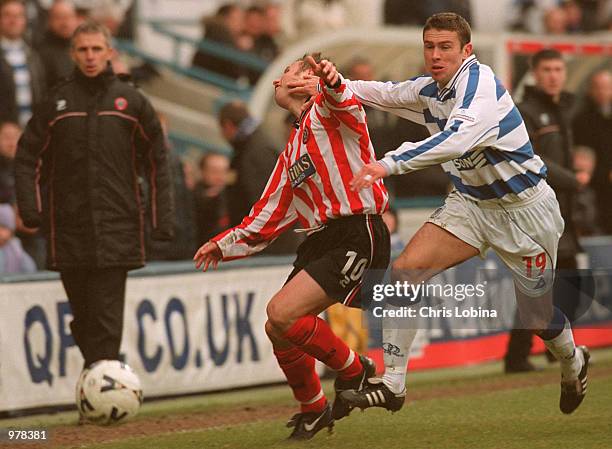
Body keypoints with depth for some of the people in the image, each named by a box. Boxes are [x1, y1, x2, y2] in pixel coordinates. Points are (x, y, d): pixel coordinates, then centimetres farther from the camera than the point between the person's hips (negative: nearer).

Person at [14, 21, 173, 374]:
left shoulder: (131, 100, 6)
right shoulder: (57, 101, 8)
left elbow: (156, 160, 9)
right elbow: (29, 156, 9)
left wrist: (163, 217, 2)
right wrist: (30, 206, -5)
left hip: (117, 225, -2)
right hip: (68, 225, 2)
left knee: (106, 312, -11)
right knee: (82, 312, 5)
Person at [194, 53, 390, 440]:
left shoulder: (328, 112, -1)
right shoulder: (291, 154, 26)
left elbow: (344, 103, -28)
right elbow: (268, 217, 30)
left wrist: (331, 80, -51)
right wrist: (224, 245, 25)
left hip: (356, 237, -9)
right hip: (321, 241, 9)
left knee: (282, 312, -21)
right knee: (277, 330, 5)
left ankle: (354, 371, -1)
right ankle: (313, 410, 26)